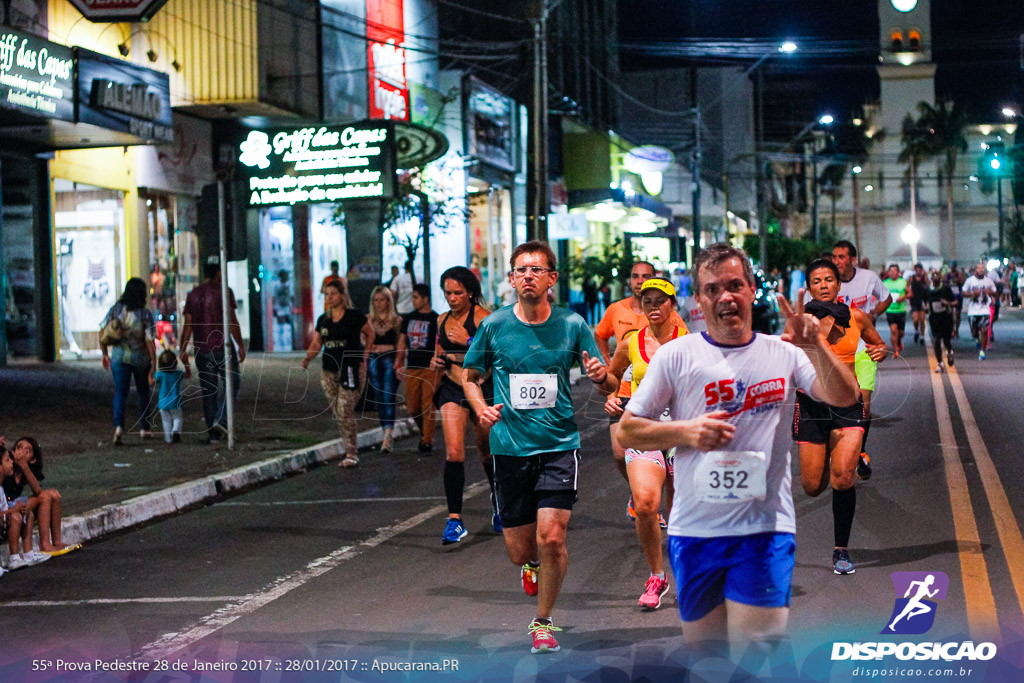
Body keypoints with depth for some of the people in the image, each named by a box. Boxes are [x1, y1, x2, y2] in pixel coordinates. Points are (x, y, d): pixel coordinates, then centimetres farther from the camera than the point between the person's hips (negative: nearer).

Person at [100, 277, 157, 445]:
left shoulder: (115, 310, -4)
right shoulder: (145, 314, -13)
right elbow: (149, 341, -15)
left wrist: (105, 354, 13)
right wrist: (153, 363, -10)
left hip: (119, 357, 1)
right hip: (141, 358, -1)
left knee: (120, 393, 0)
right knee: (143, 393, 19)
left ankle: (118, 426, -23)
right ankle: (144, 429, 27)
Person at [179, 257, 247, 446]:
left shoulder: (193, 294, 8)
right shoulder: (224, 291, -6)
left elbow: (188, 324, 3)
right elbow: (231, 320, -12)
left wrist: (183, 350, 5)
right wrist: (240, 345, -8)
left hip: (202, 350, 4)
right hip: (223, 348, -4)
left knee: (209, 391, 8)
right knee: (232, 384, 10)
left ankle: (213, 434, 7)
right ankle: (221, 419, -10)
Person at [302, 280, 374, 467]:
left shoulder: (354, 316, -4)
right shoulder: (323, 320, 10)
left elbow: (370, 334, 9)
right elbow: (316, 344, 11)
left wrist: (364, 355, 4)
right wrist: (307, 358, -7)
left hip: (352, 369, -6)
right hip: (329, 371, 6)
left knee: (345, 410, -14)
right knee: (338, 413, 7)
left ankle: (351, 453, -9)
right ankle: (351, 449, 19)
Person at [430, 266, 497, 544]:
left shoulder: (482, 316, -8)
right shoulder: (443, 320, 10)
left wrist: (469, 341, -27)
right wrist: (437, 361, 4)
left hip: (482, 388, -3)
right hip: (452, 388, 3)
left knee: (487, 449, 11)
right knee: (453, 451, -14)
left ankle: (497, 499, 39)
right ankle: (454, 519, -16)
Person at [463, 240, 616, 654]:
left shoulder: (572, 325, -2)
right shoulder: (493, 326, 0)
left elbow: (608, 386, 5)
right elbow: (471, 376, 14)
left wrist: (600, 376, -19)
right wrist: (481, 409, -6)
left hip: (559, 445, -1)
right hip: (510, 447, 1)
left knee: (551, 538, -15)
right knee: (520, 552, 6)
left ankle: (543, 623, 8)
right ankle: (533, 564, 46)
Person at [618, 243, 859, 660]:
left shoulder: (784, 354, 5)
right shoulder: (676, 356, 3)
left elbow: (845, 398, -6)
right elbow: (628, 430, 4)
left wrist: (816, 348, -21)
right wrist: (686, 432, -12)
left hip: (766, 530, -1)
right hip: (694, 529, 1)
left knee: (756, 649, -8)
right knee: (702, 644, 11)